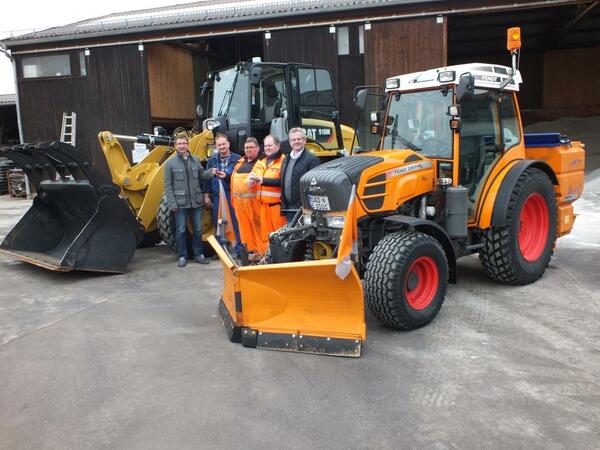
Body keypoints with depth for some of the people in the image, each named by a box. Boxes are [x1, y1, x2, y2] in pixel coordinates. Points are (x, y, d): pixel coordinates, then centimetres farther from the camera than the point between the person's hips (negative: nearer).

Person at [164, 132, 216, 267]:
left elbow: (201, 175, 11)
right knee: (180, 231, 4)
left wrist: (211, 172, -10)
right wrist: (172, 204, -10)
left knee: (198, 229, 10)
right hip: (180, 203, -3)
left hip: (196, 202, 3)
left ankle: (198, 254, 22)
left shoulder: (195, 160, 5)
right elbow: (168, 185, -4)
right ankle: (182, 257, 15)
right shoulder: (170, 163, -3)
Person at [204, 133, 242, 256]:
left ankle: (239, 250, 8)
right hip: (217, 197, 3)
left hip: (233, 195, -3)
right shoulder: (212, 160, 8)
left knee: (236, 222, -1)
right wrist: (206, 194, 7)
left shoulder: (237, 159, -3)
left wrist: (227, 176, -17)